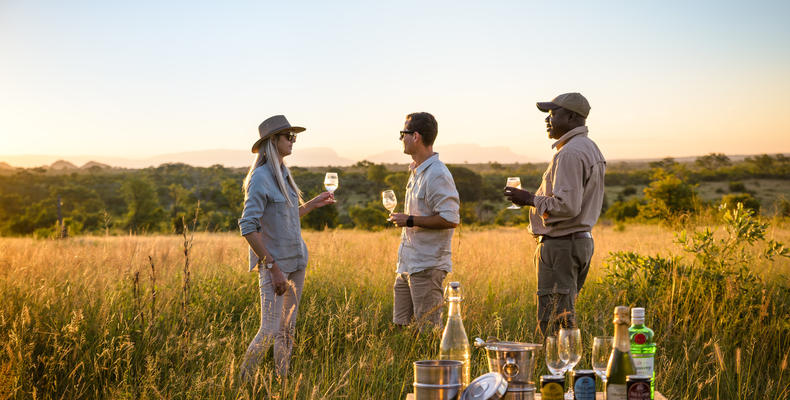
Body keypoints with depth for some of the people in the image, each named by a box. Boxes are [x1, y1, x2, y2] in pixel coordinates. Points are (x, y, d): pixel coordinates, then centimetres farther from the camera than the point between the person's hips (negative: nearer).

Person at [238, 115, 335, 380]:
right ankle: (242, 382, 7)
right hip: (273, 263, -8)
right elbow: (248, 227, -20)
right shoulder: (260, 178, -15)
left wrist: (314, 203, 22)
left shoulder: (283, 174, 12)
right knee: (270, 330, -10)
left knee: (287, 329, 11)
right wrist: (273, 267, -22)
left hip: (296, 261, 8)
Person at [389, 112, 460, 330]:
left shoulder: (438, 175, -16)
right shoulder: (416, 171, 15)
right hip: (408, 264, 10)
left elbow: (450, 220, -22)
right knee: (400, 326, 12)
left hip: (427, 266, -10)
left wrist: (411, 221, -17)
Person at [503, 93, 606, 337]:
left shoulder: (569, 154, -17)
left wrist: (530, 199, -12)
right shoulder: (591, 149, 17)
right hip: (582, 241, 11)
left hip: (561, 245, -11)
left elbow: (567, 206, -24)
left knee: (553, 322, -8)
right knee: (565, 315, 14)